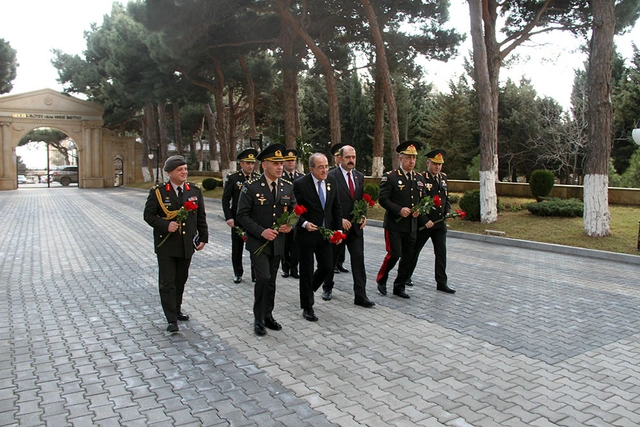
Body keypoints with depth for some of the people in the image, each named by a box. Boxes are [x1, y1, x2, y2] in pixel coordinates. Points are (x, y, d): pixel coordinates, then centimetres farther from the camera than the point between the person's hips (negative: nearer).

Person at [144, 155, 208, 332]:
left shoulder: (195, 190, 5)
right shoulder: (158, 191, -5)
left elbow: (201, 216, 10)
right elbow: (148, 214, -5)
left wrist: (203, 237, 6)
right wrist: (166, 225, -20)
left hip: (187, 244, 3)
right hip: (166, 244, -3)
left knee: (181, 280, 16)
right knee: (167, 282, -2)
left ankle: (176, 309, 34)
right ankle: (172, 319, 4)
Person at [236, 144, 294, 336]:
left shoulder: (288, 187, 2)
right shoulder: (251, 187, -11)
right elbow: (242, 215, -11)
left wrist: (290, 224, -8)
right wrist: (261, 231, -20)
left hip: (278, 242, 5)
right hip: (258, 242, -4)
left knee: (271, 281, 13)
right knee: (264, 278, -12)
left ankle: (268, 315, 29)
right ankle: (258, 319, 5)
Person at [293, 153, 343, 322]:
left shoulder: (332, 181, 1)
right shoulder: (300, 184, -15)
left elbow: (336, 207, 8)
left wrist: (338, 229, 3)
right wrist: (304, 223, -26)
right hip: (306, 233, -5)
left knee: (327, 267, 9)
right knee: (306, 271, 5)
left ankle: (308, 289, 38)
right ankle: (307, 307, 20)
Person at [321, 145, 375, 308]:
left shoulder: (359, 176, 9)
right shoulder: (331, 176, -10)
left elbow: (362, 199, 14)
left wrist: (364, 216, -2)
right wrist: (340, 219, -18)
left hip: (356, 227, 4)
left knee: (358, 260, -2)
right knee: (331, 259, 13)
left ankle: (360, 295, 3)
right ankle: (327, 288, 34)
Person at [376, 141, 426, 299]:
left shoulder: (419, 179, 12)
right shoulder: (390, 177, -6)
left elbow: (423, 200, 20)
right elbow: (383, 199, -11)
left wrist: (419, 210, -1)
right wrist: (399, 210, -21)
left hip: (412, 225, 6)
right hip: (394, 224, -6)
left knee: (409, 257, 7)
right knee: (395, 254, -10)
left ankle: (399, 286, 21)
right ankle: (381, 279, 15)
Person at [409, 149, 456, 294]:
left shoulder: (443, 177, 9)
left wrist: (448, 211, 2)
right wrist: (425, 220, -17)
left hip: (440, 223, 6)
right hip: (423, 223, -6)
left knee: (441, 253, 4)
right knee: (414, 250, 9)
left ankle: (441, 283, 11)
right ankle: (406, 276, 27)